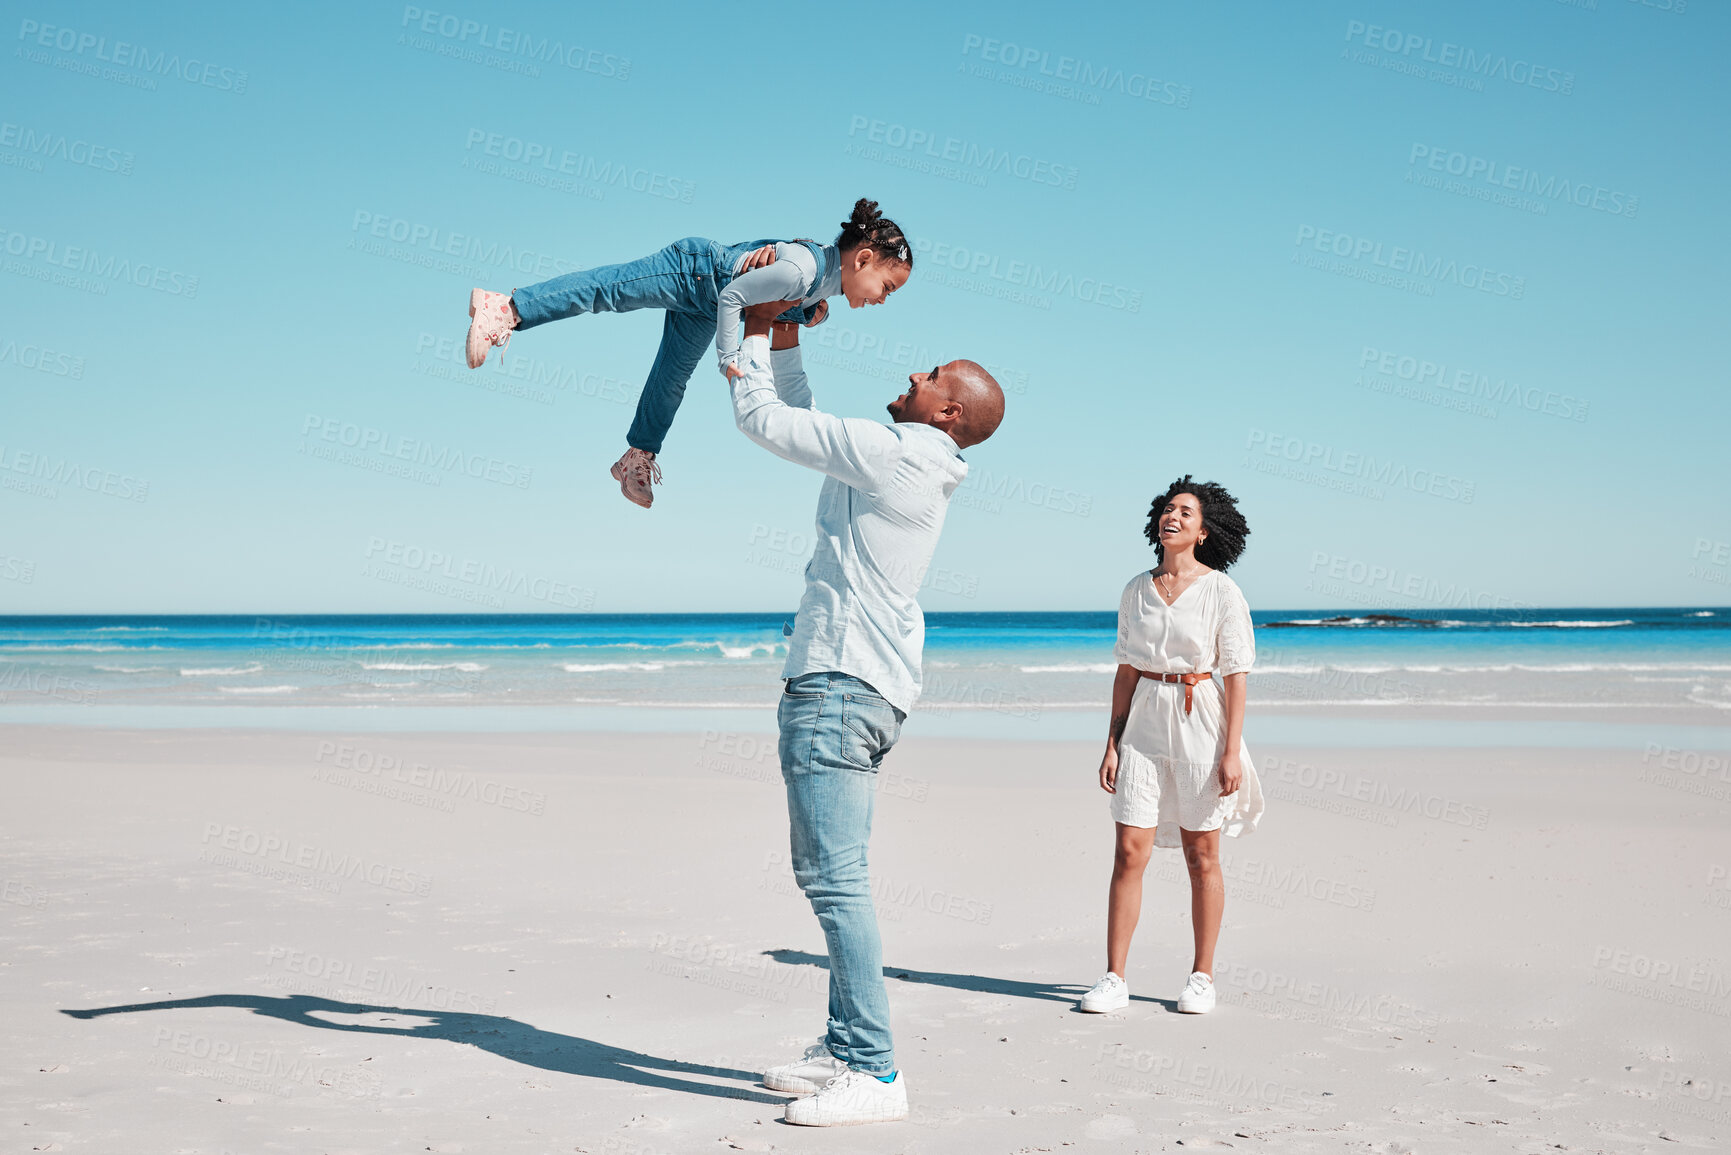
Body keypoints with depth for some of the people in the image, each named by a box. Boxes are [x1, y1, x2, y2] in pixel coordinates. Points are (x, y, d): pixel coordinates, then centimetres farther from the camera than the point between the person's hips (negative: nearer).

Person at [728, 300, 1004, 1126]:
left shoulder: (889, 453, -13)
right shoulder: (905, 465, 16)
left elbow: (761, 418, -8)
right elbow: (803, 422, 31)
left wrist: (756, 337, 7)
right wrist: (786, 341, 24)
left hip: (839, 685, -11)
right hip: (855, 686, 11)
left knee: (835, 877, -12)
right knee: (830, 874, 15)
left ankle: (875, 1072, -11)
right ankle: (847, 1047, 21)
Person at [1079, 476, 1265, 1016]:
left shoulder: (1220, 590, -4)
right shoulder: (1136, 590, 8)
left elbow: (1236, 676, -6)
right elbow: (1126, 672, 11)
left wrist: (1232, 752, -11)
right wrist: (1112, 743, 6)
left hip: (1200, 723, -3)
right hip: (1144, 723, 3)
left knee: (1201, 855, 5)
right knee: (1129, 852, -2)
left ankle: (1202, 976, 16)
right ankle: (1114, 977, 3)